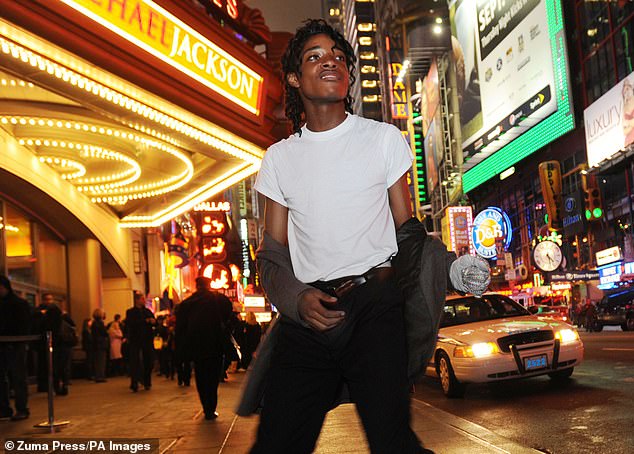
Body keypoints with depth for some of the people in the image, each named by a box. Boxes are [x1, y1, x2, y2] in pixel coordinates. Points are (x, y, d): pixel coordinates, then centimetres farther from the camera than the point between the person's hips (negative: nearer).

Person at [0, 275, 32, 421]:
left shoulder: (20, 303, -1)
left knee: (18, 378, -3)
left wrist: (16, 341, -19)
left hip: (15, 347, -6)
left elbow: (24, 326, -8)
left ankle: (22, 409, 1)